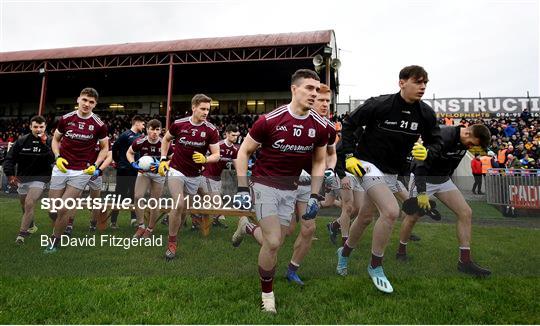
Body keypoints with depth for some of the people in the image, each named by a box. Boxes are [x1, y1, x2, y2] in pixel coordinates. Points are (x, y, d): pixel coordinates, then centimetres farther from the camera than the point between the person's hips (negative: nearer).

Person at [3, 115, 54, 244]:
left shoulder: (49, 141, -10)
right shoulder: (22, 141, -4)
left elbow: (52, 160, -23)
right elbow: (10, 158, 2)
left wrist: (44, 144, -28)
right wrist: (10, 174, -9)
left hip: (39, 177, -4)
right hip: (22, 178, 4)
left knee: (29, 204, -19)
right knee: (24, 206, 18)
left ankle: (22, 233, -6)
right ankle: (31, 226, 43)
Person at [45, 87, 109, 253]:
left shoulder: (99, 125, -7)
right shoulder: (65, 119, 0)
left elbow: (105, 147, 4)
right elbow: (56, 139, 13)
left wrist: (95, 165, -9)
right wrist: (58, 157, -4)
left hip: (82, 171, -3)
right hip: (61, 168, 3)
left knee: (64, 209, -9)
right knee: (52, 209, 6)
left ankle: (55, 240, 16)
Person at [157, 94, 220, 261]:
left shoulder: (211, 130, -12)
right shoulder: (179, 124, -9)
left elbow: (216, 155, -11)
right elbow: (166, 139, 11)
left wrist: (204, 159, -32)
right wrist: (163, 160, 3)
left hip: (194, 175, 2)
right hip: (176, 170, -2)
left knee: (184, 209, 13)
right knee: (178, 204, -20)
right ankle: (171, 243, -3)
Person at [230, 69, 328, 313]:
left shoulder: (319, 126, -6)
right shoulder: (270, 120, -18)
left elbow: (319, 161, 8)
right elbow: (244, 151, -7)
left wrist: (314, 196, 1)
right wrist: (242, 189, -12)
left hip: (290, 188, 5)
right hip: (265, 184, -4)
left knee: (275, 244, 9)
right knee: (273, 243, -10)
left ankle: (247, 227, 42)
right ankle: (267, 293, 17)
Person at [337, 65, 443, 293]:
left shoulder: (425, 114, -5)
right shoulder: (379, 105, -18)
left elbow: (436, 142, 5)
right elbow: (349, 123, -7)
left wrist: (426, 152, -18)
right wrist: (348, 155, -13)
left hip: (392, 171, 6)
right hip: (369, 164, -6)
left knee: (365, 217, 16)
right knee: (391, 211, -24)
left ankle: (345, 253, 43)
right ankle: (375, 266, -2)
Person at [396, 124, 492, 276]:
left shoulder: (464, 142, -2)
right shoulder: (442, 137, -28)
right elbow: (422, 164, -30)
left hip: (443, 179, 7)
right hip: (423, 178, -7)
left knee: (466, 212, -6)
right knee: (412, 217, 1)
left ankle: (465, 261, 0)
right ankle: (401, 251, 25)